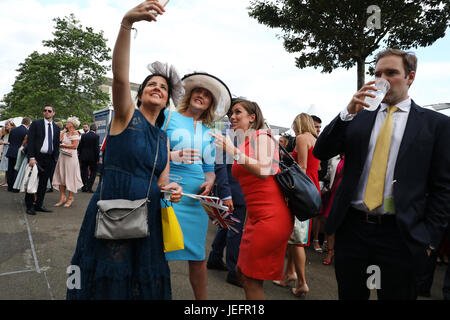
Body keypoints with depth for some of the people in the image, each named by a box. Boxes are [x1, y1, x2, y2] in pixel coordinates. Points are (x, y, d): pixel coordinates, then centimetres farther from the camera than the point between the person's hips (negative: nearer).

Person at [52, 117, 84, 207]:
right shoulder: (65, 133, 16)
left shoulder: (75, 132, -6)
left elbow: (74, 145, -14)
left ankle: (70, 198, 9)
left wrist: (62, 145, -8)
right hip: (62, 156, 7)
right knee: (61, 176, 5)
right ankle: (62, 197, 11)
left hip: (70, 157, -7)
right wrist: (63, 131, 10)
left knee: (70, 177, 0)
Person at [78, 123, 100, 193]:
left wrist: (79, 157, 12)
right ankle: (89, 187, -1)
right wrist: (97, 158, -6)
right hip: (93, 157, -3)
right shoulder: (96, 136, -8)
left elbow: (79, 147, 5)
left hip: (84, 157, 3)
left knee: (84, 171, 12)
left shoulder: (83, 135, 3)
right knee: (93, 172, 8)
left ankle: (84, 187, 14)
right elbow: (97, 148, -11)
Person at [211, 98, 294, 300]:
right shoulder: (241, 143, 16)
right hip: (255, 217, 9)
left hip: (272, 216, -9)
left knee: (251, 279, 0)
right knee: (243, 273, 17)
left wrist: (234, 152, -24)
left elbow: (264, 171, -22)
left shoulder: (261, 136, -5)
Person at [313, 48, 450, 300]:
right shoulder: (359, 118, 9)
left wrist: (430, 238, -5)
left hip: (401, 233, -2)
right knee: (350, 295, 16)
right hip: (352, 227, 3)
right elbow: (321, 152, 0)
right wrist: (349, 112, -10)